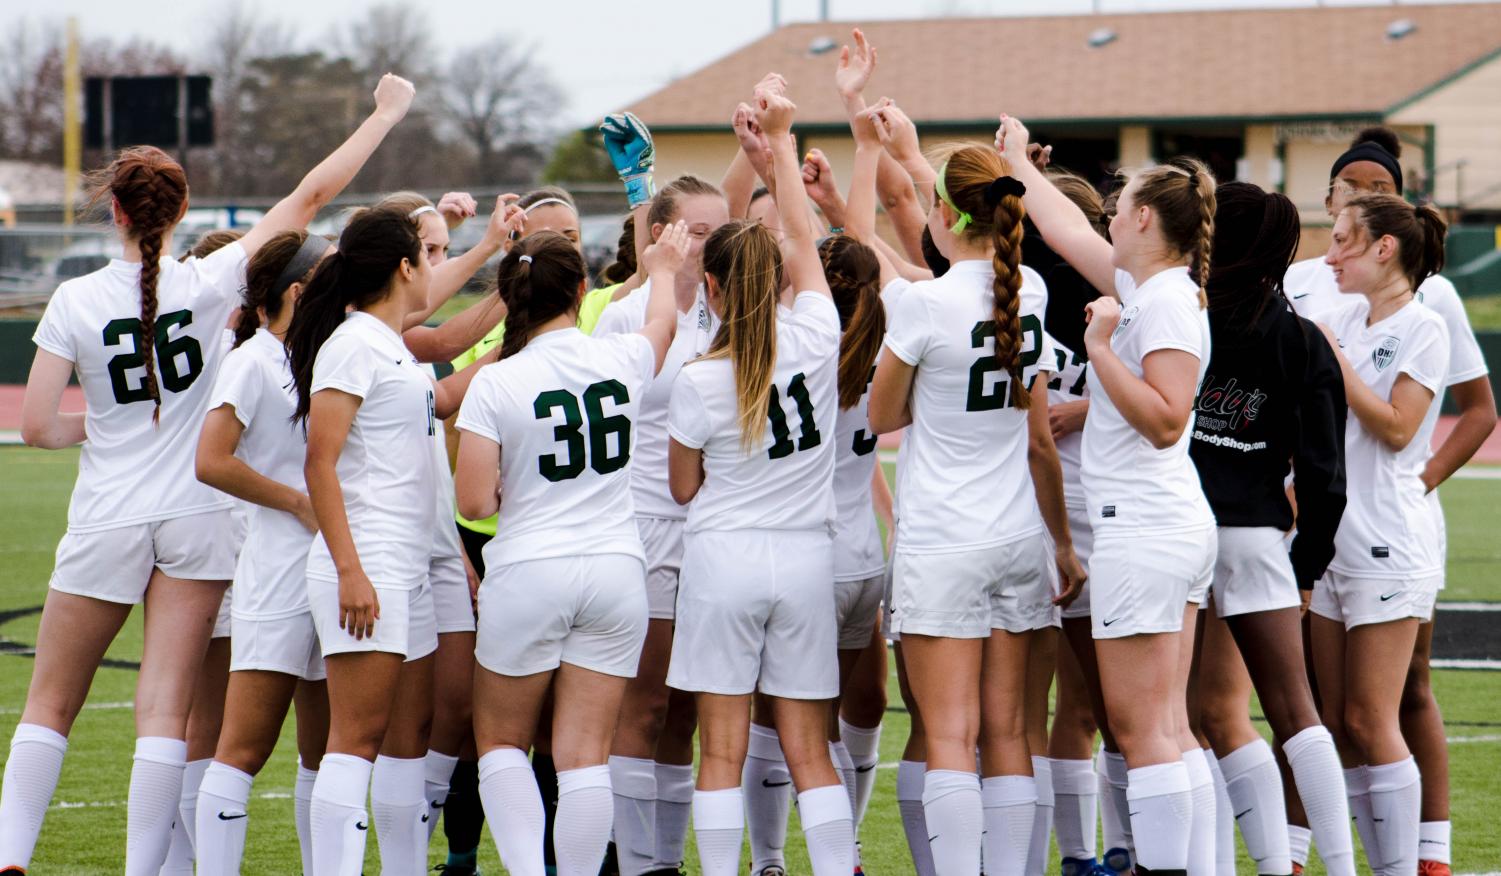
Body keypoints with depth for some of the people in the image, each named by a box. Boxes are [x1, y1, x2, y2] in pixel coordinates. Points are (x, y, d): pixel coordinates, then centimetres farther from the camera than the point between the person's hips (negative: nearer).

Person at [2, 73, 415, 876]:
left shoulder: (75, 302, -7)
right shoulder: (209, 283, -7)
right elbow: (311, 194, -1)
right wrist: (386, 114, 6)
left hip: (106, 524, 0)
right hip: (196, 517, 1)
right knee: (164, 712, 0)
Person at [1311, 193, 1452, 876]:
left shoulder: (1423, 328, -7)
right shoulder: (1343, 319, 13)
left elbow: (1396, 428, -14)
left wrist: (1332, 359, -13)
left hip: (1387, 545, -7)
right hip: (1331, 537, 7)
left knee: (1370, 722, -8)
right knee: (1337, 723, 6)